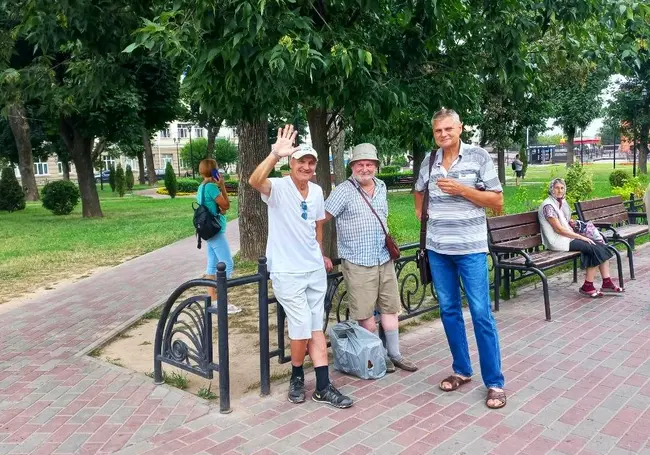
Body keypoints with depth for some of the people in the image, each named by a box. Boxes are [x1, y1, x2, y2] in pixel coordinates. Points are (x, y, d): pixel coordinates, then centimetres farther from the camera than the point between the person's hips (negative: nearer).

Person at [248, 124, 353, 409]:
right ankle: (297, 377, 22)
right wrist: (275, 154, -48)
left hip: (315, 270, 6)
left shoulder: (317, 191, 5)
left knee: (316, 328, 10)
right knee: (302, 328, -5)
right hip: (287, 273, -6)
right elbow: (254, 181, -36)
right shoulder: (278, 188, -13)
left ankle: (323, 387, 18)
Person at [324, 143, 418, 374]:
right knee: (365, 314, 1)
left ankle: (394, 354, 25)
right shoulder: (343, 191, -11)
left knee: (390, 308, 12)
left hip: (385, 259, 6)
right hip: (358, 263, -6)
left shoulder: (382, 187, 10)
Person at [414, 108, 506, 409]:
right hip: (437, 248, 5)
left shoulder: (479, 157, -4)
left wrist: (462, 189, -15)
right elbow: (419, 191, 28)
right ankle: (462, 370, 26)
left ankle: (494, 382, 6)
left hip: (470, 248, -4)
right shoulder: (429, 161, 8)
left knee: (481, 314, -3)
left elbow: (497, 201, -5)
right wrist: (420, 211, 10)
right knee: (449, 311, 11)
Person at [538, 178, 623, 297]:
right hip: (558, 241, -8)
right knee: (596, 250, -19)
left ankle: (607, 283, -4)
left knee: (602, 246, -7)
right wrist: (581, 237, -17)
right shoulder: (548, 205, -14)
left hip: (568, 236, 8)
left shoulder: (562, 202, 13)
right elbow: (559, 229, -18)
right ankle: (587, 286, -12)